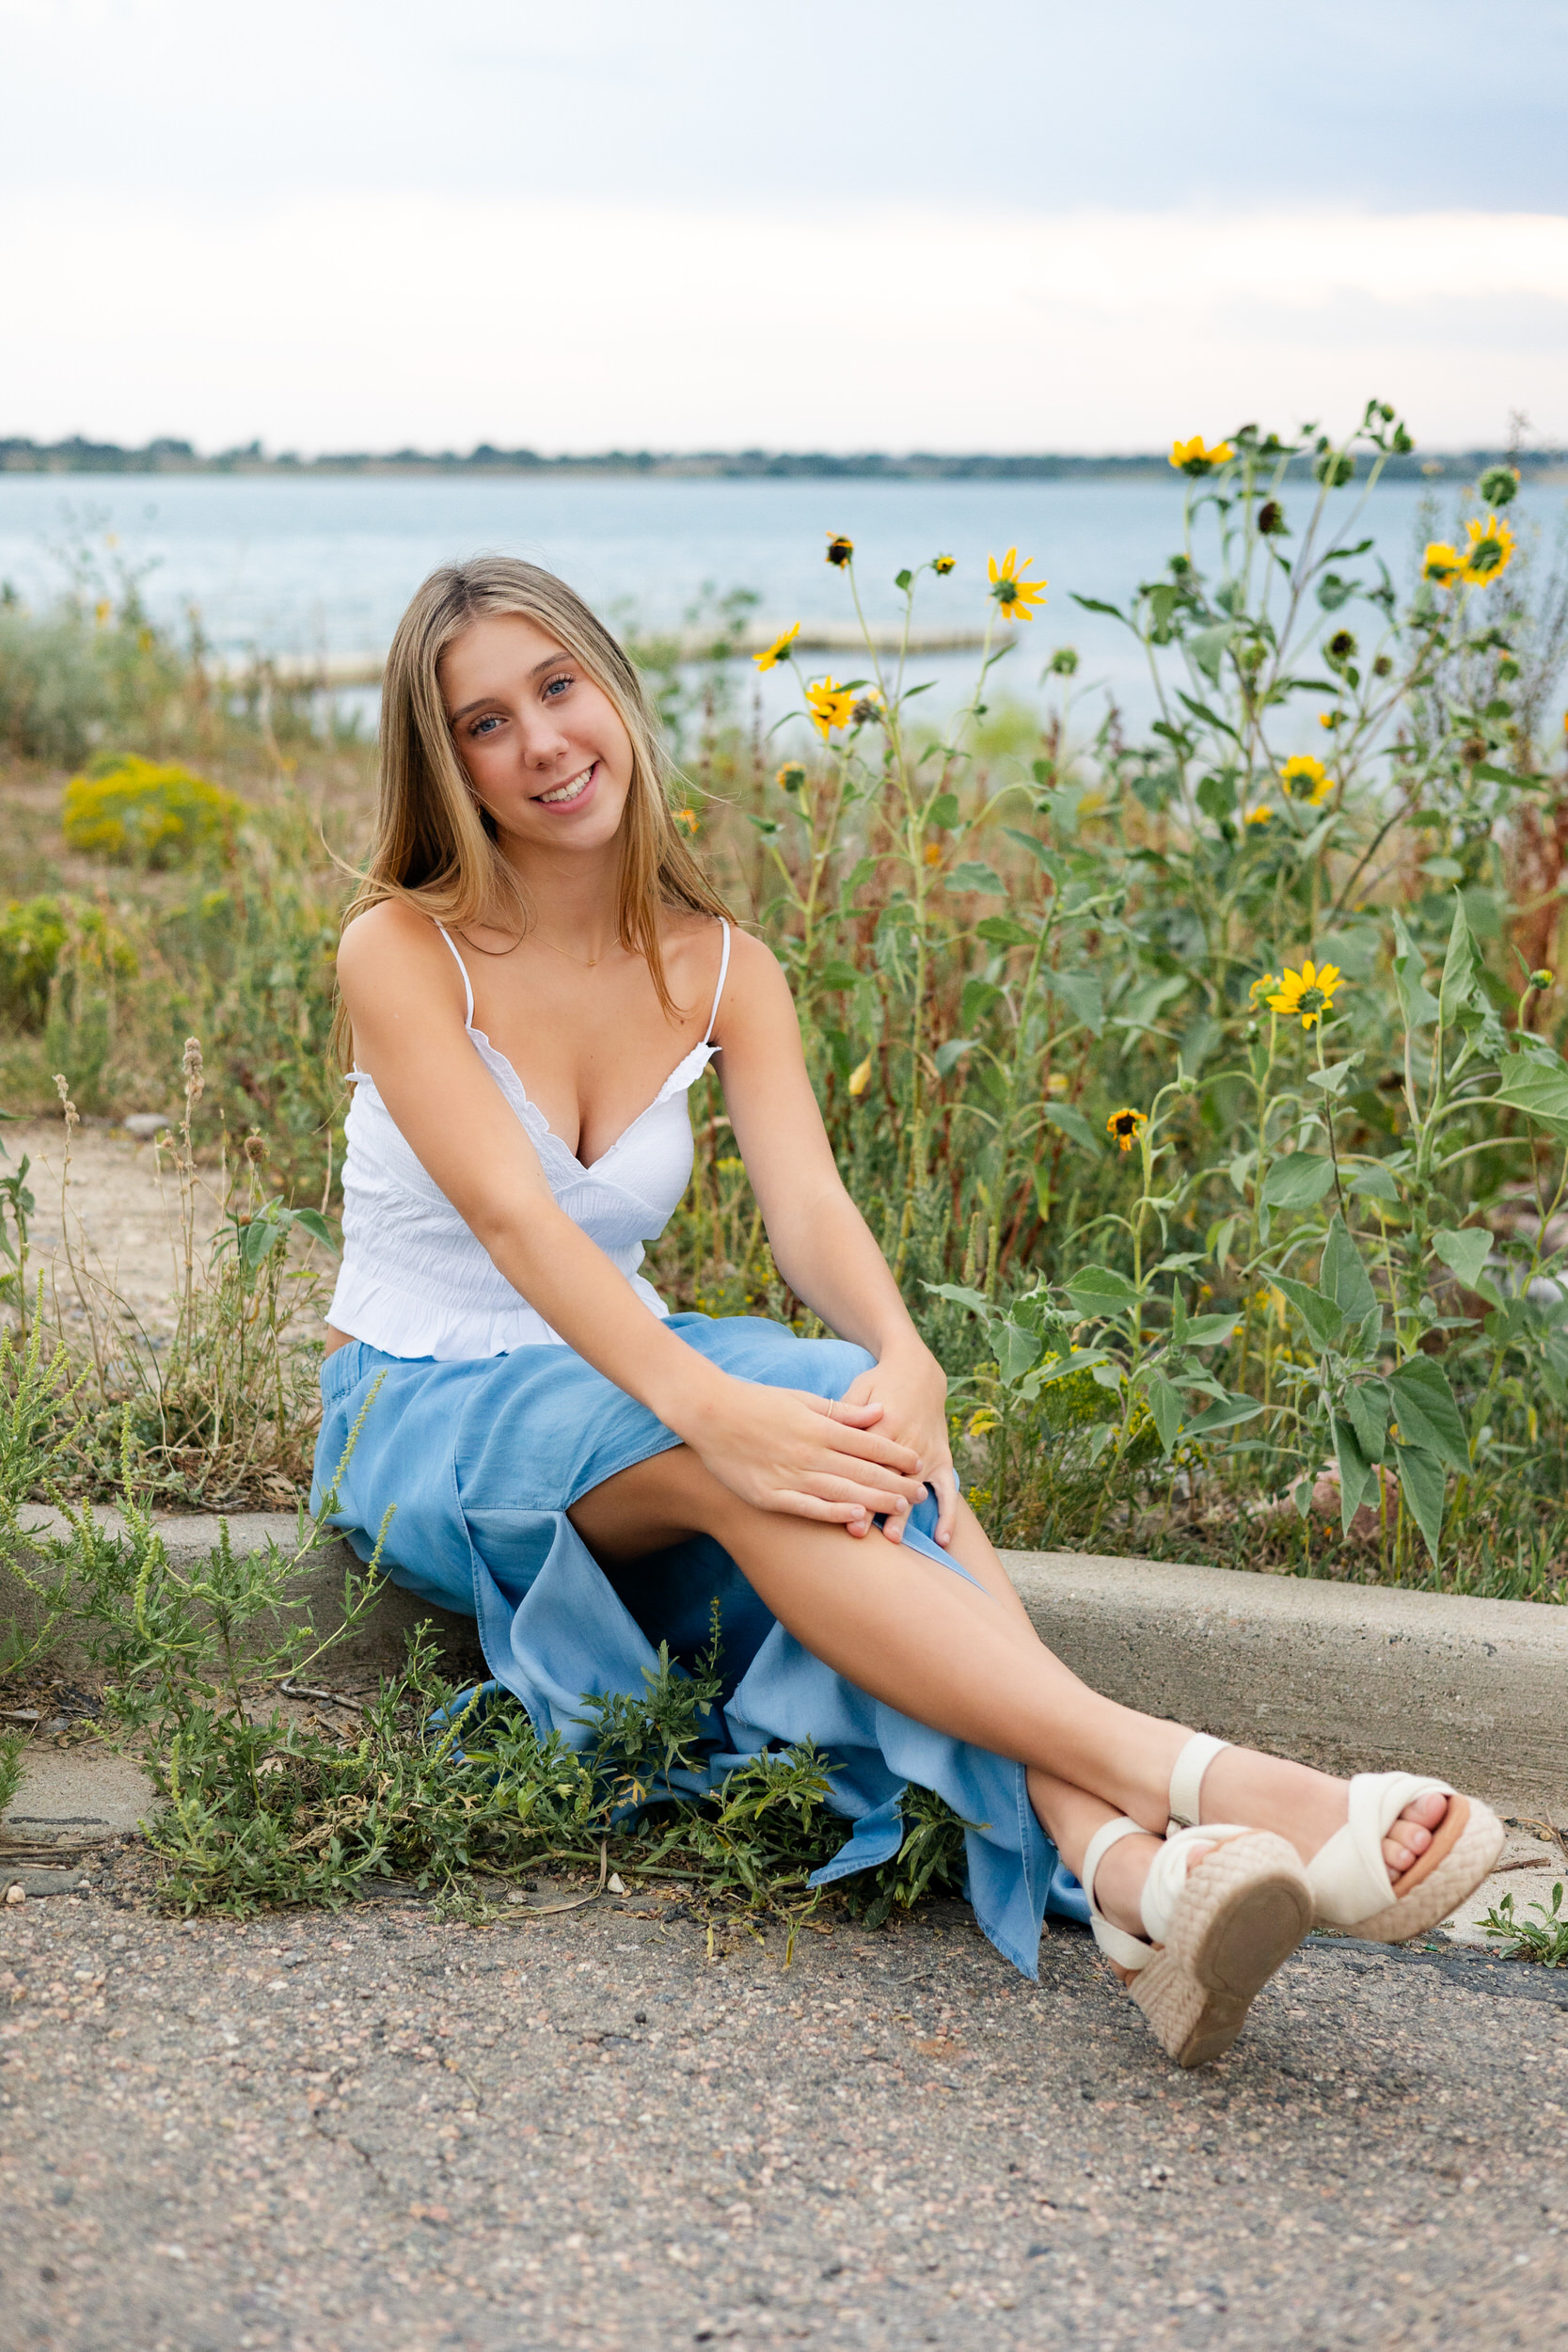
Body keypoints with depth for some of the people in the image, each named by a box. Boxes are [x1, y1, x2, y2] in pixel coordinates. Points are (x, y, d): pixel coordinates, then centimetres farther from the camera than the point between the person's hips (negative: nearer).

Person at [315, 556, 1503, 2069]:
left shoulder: (723, 974, 3)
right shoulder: (402, 952, -10)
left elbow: (808, 1208, -14)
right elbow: (512, 1214, -26)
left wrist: (902, 1355, -37)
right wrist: (703, 1402, -42)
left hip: (612, 1391, 4)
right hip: (420, 1420, -4)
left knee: (856, 1421, -31)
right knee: (752, 1450, -35)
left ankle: (1115, 1863, -52)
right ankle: (1197, 1784, -50)